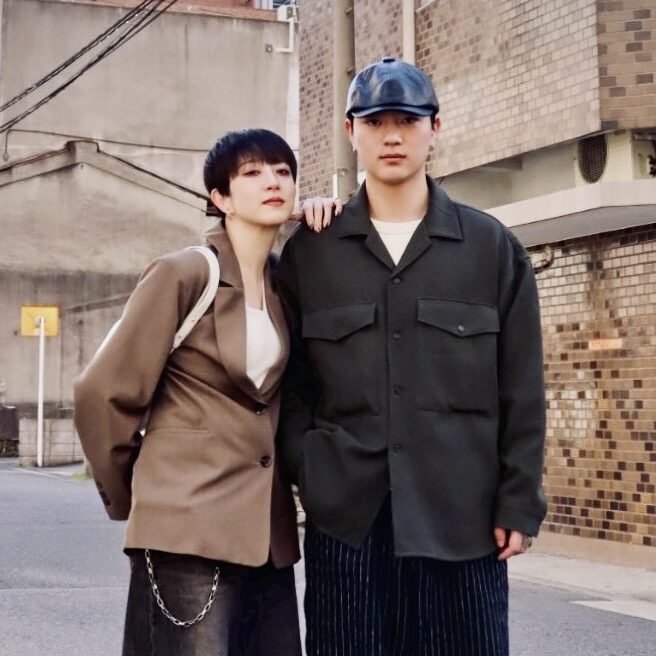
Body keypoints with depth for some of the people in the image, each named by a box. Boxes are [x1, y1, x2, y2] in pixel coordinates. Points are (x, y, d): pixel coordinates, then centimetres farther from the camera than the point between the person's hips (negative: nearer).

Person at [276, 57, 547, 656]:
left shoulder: (494, 247, 7)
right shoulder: (308, 252, 9)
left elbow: (522, 390, 4)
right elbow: (292, 381, 9)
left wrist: (518, 503, -2)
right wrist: (308, 471, -3)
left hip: (463, 516, 0)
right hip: (345, 516, 1)